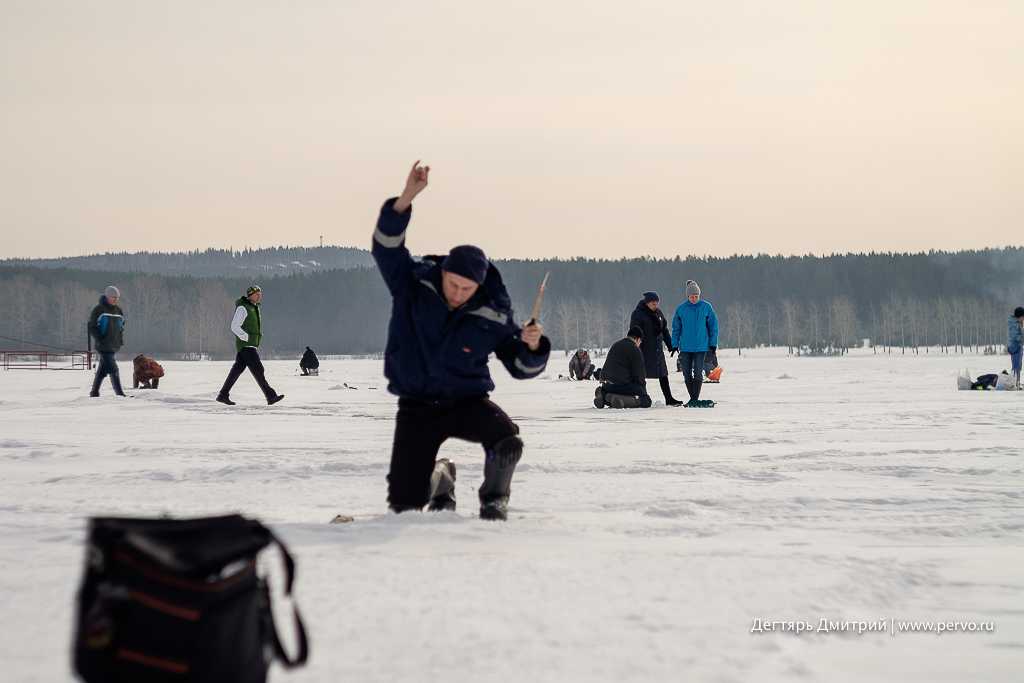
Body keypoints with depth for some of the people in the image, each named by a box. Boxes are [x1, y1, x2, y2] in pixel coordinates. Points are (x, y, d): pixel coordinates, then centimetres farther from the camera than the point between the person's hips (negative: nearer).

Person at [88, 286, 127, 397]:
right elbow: (93, 327, -7)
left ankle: (94, 392, 19)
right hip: (104, 347, -7)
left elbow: (121, 327, 25)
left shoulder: (118, 310, 14)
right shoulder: (99, 309, -6)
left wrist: (121, 341, 12)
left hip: (113, 347, 7)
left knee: (102, 370, 11)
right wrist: (100, 340, -14)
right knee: (113, 370, -13)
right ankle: (120, 394, -14)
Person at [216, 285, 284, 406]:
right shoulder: (242, 308, -11)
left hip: (251, 345, 9)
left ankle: (223, 395, 15)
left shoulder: (254, 308, 18)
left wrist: (256, 339, 15)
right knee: (258, 370, -12)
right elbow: (234, 326, -15)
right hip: (245, 345, -9)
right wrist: (247, 338, -18)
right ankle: (271, 397, -16)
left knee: (237, 369, 10)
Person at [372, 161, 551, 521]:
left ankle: (495, 498, 0)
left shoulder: (493, 316, -8)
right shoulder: (413, 285, -7)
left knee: (506, 441, -34)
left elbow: (521, 366, 0)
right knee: (404, 503, -4)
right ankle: (440, 478, 34)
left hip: (468, 402, -1)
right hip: (416, 407, 1)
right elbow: (387, 245, -19)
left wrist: (533, 346, -23)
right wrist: (406, 200, -33)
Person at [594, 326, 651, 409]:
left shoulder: (615, 345, 20)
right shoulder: (635, 350, -6)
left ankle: (603, 394, 2)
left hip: (606, 385, 8)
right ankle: (619, 400, -25)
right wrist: (643, 387, 14)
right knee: (646, 401, -3)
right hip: (623, 385, -8)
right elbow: (638, 373, -6)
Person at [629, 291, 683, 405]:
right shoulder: (638, 313, -8)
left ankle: (669, 399, 13)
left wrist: (670, 345, 18)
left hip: (657, 349, 7)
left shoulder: (659, 313, 13)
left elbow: (665, 330, 21)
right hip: (644, 350, -7)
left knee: (663, 374, 8)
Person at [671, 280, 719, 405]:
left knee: (698, 372, -8)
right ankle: (692, 398, 15)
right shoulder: (681, 309, 2)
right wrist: (675, 345, 6)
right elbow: (676, 328, 10)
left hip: (701, 346, -2)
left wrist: (713, 343, 1)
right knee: (686, 373, 3)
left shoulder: (706, 307, -1)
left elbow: (713, 326, 5)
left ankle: (696, 398, -2)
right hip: (685, 347, 2)